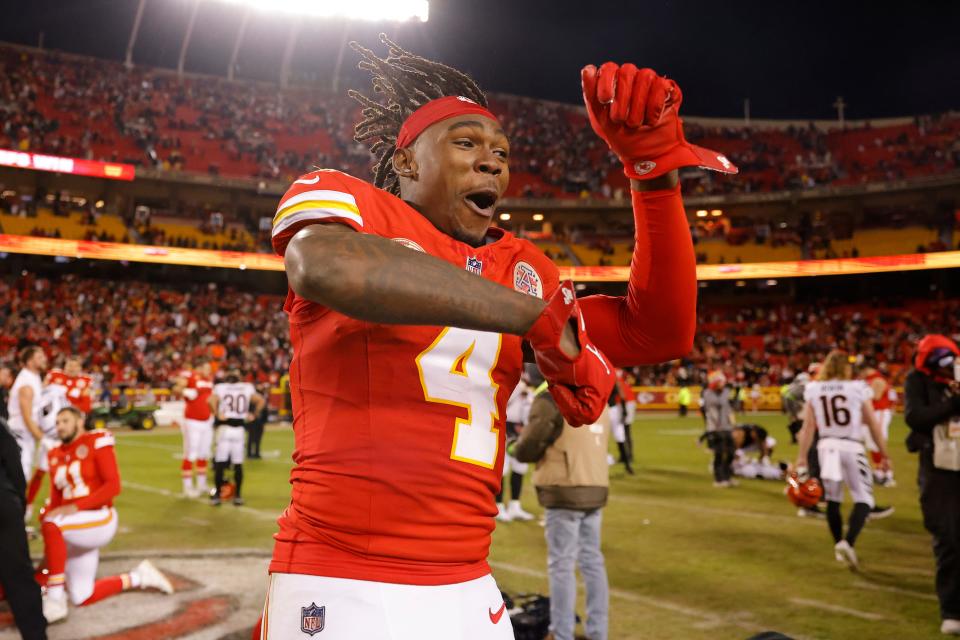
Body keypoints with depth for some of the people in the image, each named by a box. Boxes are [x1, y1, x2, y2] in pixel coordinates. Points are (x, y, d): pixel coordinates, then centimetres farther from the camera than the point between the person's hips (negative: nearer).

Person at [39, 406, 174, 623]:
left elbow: (113, 486, -16)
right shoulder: (55, 455, 10)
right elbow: (56, 499, 12)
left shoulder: (97, 443, -8)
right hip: (74, 529, 7)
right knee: (83, 598, 9)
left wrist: (76, 506, -23)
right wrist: (46, 513, -9)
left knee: (51, 525, -36)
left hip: (100, 520, -7)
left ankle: (55, 598, -28)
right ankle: (137, 578, 30)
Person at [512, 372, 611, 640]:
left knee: (561, 565, 1)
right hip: (596, 491, 7)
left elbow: (526, 450, -10)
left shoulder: (551, 398, -11)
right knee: (592, 562, 13)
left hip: (565, 494, -7)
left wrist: (516, 446, 11)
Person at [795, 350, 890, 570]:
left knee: (833, 499, 17)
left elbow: (808, 428, 1)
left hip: (826, 446, 3)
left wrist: (802, 458, 5)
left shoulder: (813, 390, 2)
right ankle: (847, 542, -16)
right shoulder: (858, 388, -5)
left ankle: (840, 547, 25)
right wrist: (885, 455, 8)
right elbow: (873, 425, -1)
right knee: (864, 499, 3)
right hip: (851, 447, -3)